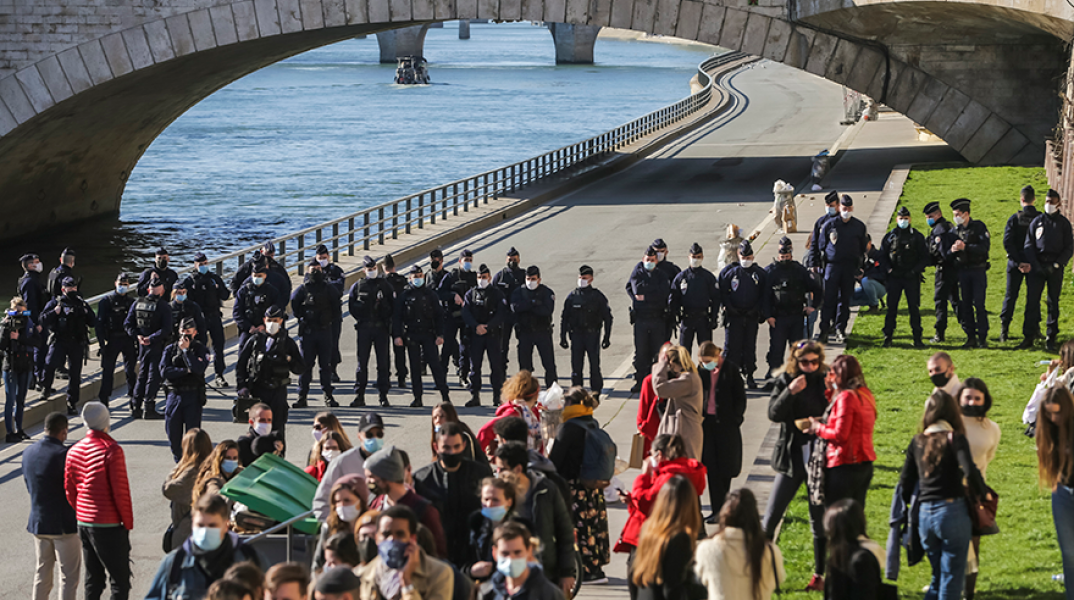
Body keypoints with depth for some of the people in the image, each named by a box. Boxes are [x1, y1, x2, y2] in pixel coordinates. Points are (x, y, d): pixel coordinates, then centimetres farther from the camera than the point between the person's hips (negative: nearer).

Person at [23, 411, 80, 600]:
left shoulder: (28, 453, 3)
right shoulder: (64, 454, -19)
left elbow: (29, 487, 11)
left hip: (38, 522, 7)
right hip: (64, 524, -7)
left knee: (42, 573, 17)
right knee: (69, 576, 2)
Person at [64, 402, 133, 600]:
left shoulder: (74, 450, 4)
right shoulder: (111, 450, -15)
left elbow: (69, 489, 9)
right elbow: (121, 491, -15)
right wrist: (128, 522, -5)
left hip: (84, 523, 7)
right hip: (109, 525, -7)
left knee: (93, 579, 15)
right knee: (120, 581, -2)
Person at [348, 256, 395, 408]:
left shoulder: (385, 285, 6)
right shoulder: (358, 286, 7)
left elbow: (393, 306, 8)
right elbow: (352, 306, 12)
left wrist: (385, 319, -4)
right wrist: (360, 319, 2)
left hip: (381, 328, 0)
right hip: (364, 328, 0)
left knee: (383, 362, 0)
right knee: (362, 362, 0)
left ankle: (384, 396, 5)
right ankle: (359, 396, 4)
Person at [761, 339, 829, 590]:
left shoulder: (826, 381, -1)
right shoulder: (785, 381, 1)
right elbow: (773, 414, -10)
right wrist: (790, 391, -22)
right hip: (791, 458, 1)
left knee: (819, 519, 6)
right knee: (771, 515, -1)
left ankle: (819, 574, 16)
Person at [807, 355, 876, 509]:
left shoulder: (846, 397, -16)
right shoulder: (865, 394, 10)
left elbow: (840, 435, -21)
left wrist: (818, 427, -5)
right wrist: (832, 391, 12)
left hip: (844, 467, -9)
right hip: (865, 465, 9)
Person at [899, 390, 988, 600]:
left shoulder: (917, 442, 8)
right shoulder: (955, 439, -5)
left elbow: (905, 481, 8)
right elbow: (970, 472, -18)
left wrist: (907, 504, 23)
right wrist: (983, 494, -2)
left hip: (925, 514, 5)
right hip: (952, 511, -5)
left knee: (938, 576, 19)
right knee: (952, 579, 2)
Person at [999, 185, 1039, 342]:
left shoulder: (1015, 218, -7)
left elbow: (1007, 242, -13)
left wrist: (1018, 262, -11)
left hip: (1016, 264, 0)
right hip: (1035, 264, 0)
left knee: (1010, 296, 7)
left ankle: (1004, 330, 3)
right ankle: (1032, 330, 9)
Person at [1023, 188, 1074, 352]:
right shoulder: (1037, 221, 8)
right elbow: (1028, 245, 7)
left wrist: (1056, 265, -8)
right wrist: (1035, 265, -6)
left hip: (1055, 269, -1)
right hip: (1037, 266, 1)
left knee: (1053, 303, 2)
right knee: (1032, 300, -6)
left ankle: (1051, 338, 5)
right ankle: (1029, 336, -3)